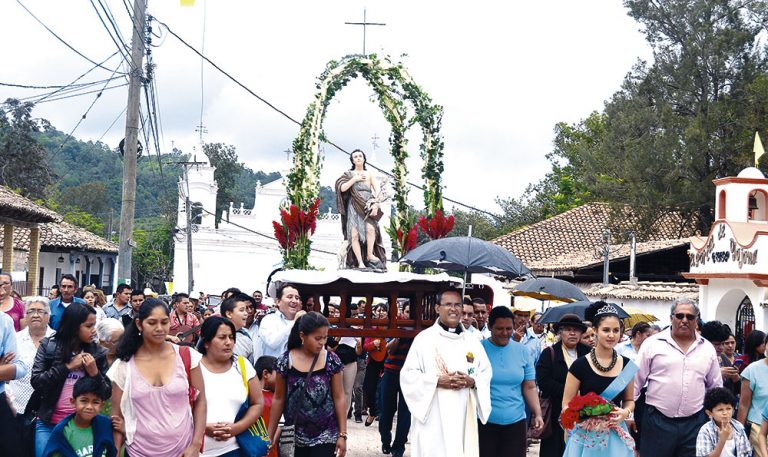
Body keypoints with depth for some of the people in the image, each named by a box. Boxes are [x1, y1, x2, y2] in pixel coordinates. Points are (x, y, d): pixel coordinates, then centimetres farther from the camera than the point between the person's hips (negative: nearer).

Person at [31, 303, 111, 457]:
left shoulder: (98, 353, 2)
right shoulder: (49, 346, -2)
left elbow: (106, 393, 3)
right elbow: (36, 382, -9)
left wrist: (95, 373, -14)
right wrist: (68, 366, -14)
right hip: (49, 423, -1)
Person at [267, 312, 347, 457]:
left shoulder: (331, 360, -5)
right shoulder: (285, 361, -6)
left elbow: (339, 398, -1)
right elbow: (278, 399, 2)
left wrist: (342, 434, -4)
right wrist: (270, 435, 3)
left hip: (326, 435, 0)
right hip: (295, 436, 0)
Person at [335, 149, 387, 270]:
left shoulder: (369, 174, 15)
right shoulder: (349, 174, 14)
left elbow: (378, 191, 6)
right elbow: (342, 188, 0)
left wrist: (376, 205, -10)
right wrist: (354, 179, -3)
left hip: (367, 206, 0)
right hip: (354, 207, 0)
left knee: (371, 228, -27)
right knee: (355, 234, -14)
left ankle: (370, 254, -12)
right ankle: (360, 262, -13)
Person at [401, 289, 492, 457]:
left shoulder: (472, 342, 12)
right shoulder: (424, 338, 0)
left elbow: (486, 374, 12)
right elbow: (408, 375, -3)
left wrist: (472, 382, -9)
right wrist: (437, 381, -15)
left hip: (464, 416, 4)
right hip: (432, 416, -3)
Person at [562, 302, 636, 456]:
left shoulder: (627, 366, 1)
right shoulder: (580, 365, -8)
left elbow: (629, 400, 14)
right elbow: (567, 404, -3)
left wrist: (625, 412, -7)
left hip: (615, 434, 2)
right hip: (586, 434, -2)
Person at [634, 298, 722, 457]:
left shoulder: (707, 348, 8)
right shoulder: (652, 343, -2)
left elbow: (715, 386, 17)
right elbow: (635, 381, 0)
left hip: (694, 423, 3)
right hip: (657, 421, -3)